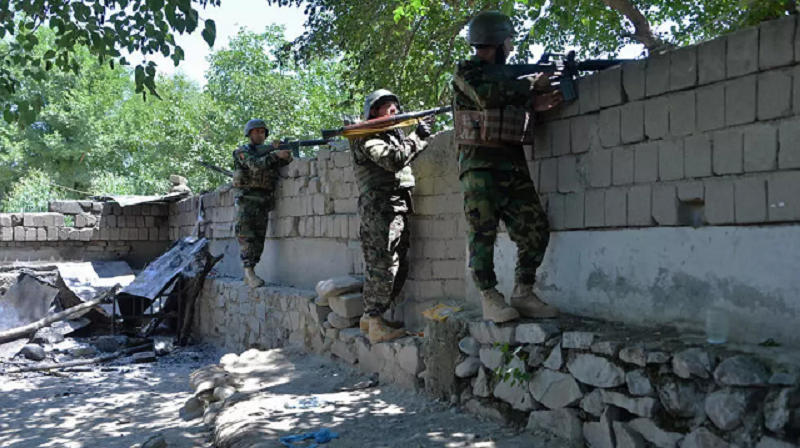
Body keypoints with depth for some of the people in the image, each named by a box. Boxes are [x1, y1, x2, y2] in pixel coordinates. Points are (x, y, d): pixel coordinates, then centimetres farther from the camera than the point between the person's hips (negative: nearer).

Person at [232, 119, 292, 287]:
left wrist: (285, 152, -10)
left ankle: (249, 274, 5)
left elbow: (287, 161, 11)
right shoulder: (243, 151, 2)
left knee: (259, 238, 2)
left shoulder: (267, 152, 20)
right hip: (247, 198, -6)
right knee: (247, 236, -10)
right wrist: (275, 155, -23)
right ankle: (249, 270, -14)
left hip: (264, 201, 6)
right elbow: (255, 165, -16)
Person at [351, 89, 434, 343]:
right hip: (379, 209, -10)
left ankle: (369, 316, 16)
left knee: (398, 268, 9)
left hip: (398, 209, 10)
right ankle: (376, 325, -7)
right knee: (383, 266, -11)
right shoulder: (368, 137, -5)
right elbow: (394, 159, -19)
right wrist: (417, 137, -11)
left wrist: (420, 136, 14)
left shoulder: (393, 133, 25)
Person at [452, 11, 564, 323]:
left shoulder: (507, 76, 23)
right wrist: (532, 86, -9)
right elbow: (488, 96, -17)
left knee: (535, 229, -2)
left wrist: (535, 105, 1)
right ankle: (490, 299, -4)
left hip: (513, 165, 7)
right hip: (480, 164, -7)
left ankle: (523, 294, 6)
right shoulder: (466, 71, 1)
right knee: (483, 231, -8)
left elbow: (512, 108, 21)